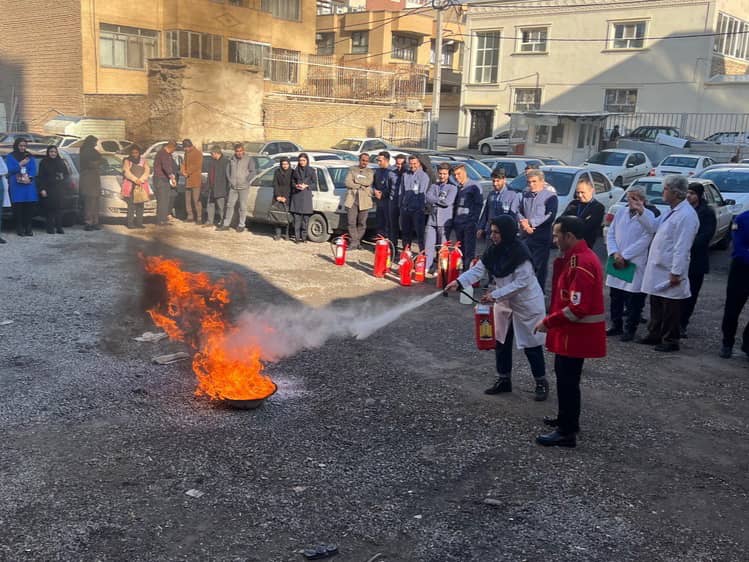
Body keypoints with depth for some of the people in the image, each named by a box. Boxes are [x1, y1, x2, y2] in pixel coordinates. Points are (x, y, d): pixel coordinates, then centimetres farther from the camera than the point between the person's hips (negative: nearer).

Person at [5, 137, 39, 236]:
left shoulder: (30, 157, 17)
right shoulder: (10, 157, 9)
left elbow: (33, 169, 6)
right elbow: (9, 169, -2)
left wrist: (29, 177, -12)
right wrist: (20, 165, -12)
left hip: (29, 185, 2)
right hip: (16, 186, -2)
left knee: (29, 206, -4)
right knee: (18, 207, -6)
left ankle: (28, 228, 1)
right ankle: (19, 228, -1)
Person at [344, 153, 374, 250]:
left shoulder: (370, 172, 13)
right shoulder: (352, 169, 14)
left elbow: (368, 182, -7)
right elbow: (347, 182, -1)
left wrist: (356, 179, -4)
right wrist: (361, 186, -7)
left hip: (364, 201, 0)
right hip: (352, 199, 0)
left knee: (362, 223, 1)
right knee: (352, 222, -5)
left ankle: (357, 241, 12)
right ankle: (354, 242, -1)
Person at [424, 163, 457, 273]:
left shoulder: (452, 187, 2)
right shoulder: (433, 186, 16)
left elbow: (447, 201, -13)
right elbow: (427, 198, 0)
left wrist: (434, 200, -3)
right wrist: (440, 200, -8)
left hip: (444, 221, -4)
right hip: (431, 220, 4)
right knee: (428, 245, 0)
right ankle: (427, 267, 5)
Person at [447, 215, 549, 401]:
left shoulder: (520, 253, -26)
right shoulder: (493, 251, -4)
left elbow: (520, 283, -27)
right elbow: (477, 269, -9)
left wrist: (495, 295, -29)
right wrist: (459, 282, -25)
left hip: (527, 304, -7)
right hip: (505, 303, 7)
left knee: (531, 344, 3)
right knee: (501, 342, 14)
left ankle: (541, 383, 19)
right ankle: (504, 380, 30)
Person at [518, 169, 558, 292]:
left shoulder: (550, 196, -4)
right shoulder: (525, 195, 15)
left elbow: (550, 216, -14)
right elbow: (519, 211, 12)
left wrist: (531, 222, -16)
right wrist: (523, 222, -10)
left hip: (541, 237, -5)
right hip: (525, 236, 5)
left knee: (540, 267, -4)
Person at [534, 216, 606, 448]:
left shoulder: (581, 264, -24)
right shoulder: (577, 257, 9)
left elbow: (577, 309, -28)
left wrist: (548, 322, -18)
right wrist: (553, 320, 10)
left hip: (576, 333, -10)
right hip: (572, 331, 10)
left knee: (567, 380, 0)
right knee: (565, 376, 22)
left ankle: (567, 432, 10)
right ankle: (567, 419, 38)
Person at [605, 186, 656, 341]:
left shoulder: (648, 216, -7)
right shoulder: (621, 212, 9)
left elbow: (644, 241, -15)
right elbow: (610, 234, 7)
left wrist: (624, 256, -15)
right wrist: (614, 253, -8)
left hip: (635, 264, -5)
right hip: (617, 263, 5)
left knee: (633, 300, 2)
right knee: (615, 297, 12)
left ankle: (629, 329, 13)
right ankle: (616, 325, 25)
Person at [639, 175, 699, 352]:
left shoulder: (686, 215, -20)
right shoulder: (672, 211, 11)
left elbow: (682, 248, -23)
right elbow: (653, 226, 21)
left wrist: (676, 273, -23)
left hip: (670, 272, -9)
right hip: (658, 268, 9)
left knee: (670, 308, 3)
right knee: (656, 304, 18)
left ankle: (670, 341, 14)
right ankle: (654, 334, 31)